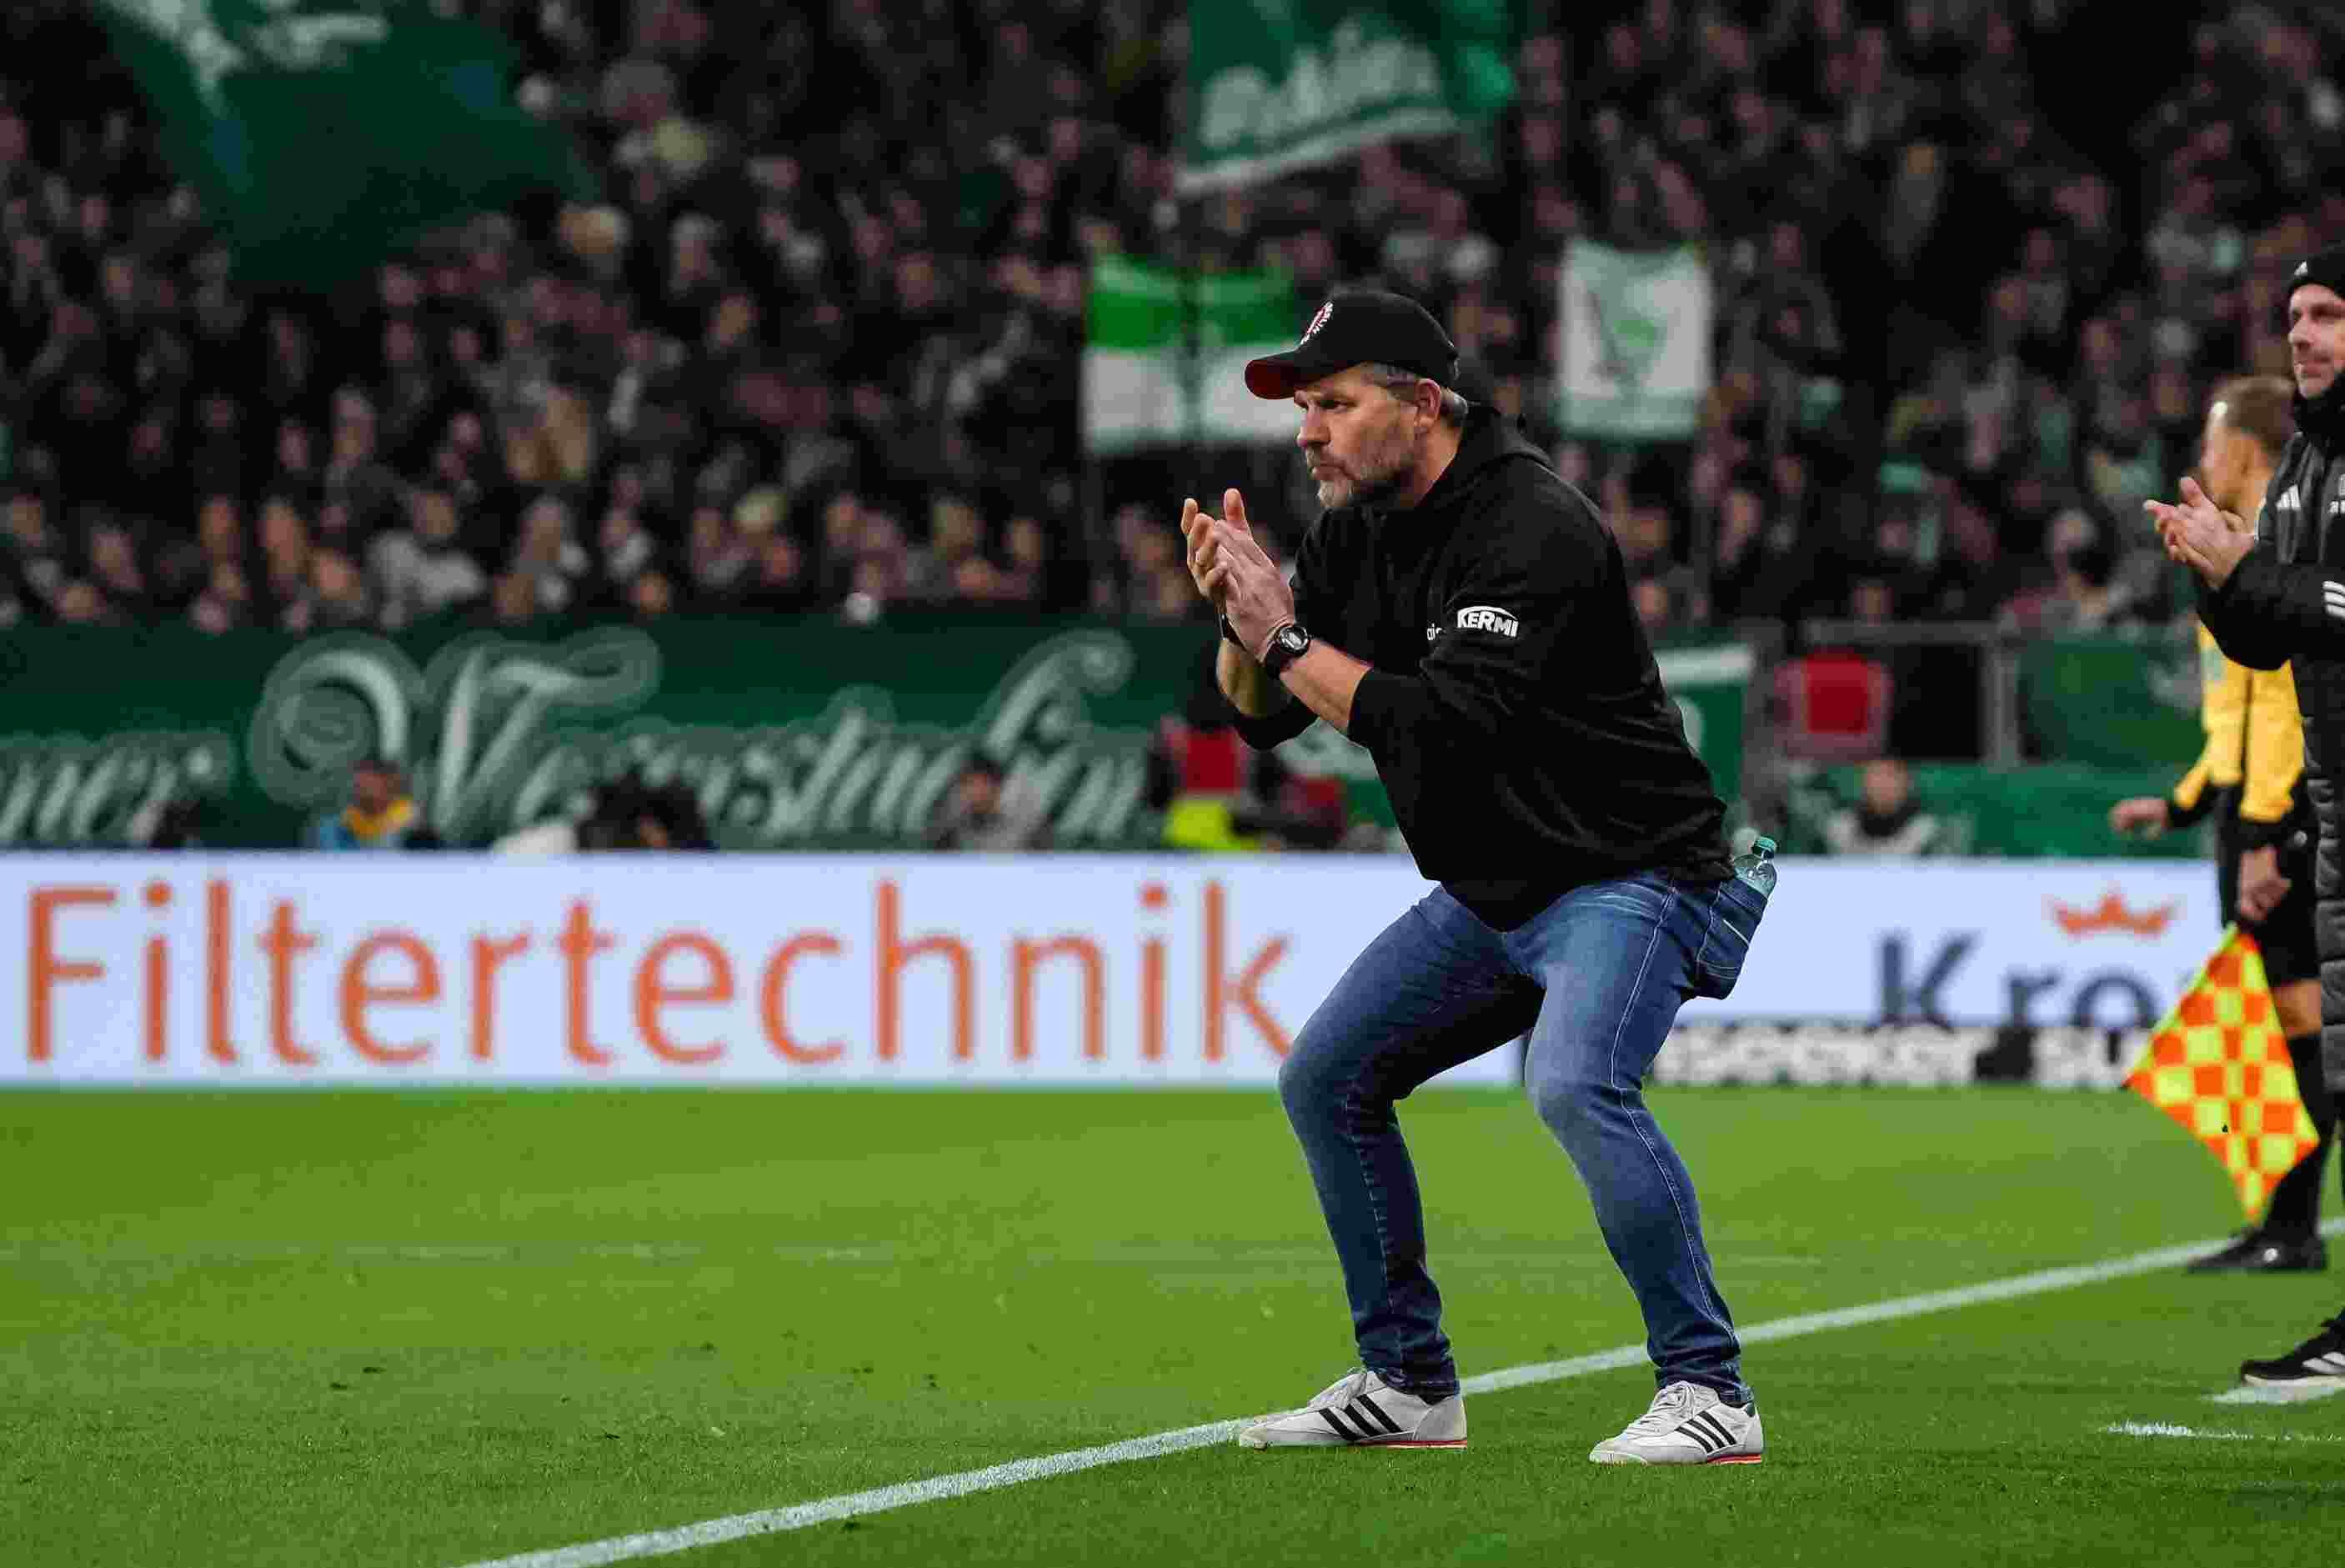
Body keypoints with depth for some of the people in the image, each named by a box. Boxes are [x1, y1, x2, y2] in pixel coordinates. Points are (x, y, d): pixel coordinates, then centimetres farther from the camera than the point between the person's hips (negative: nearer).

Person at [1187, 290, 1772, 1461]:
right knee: (1326, 1079, 10)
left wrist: (1291, 641, -26)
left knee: (1574, 1083, -32)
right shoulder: (1354, 531, 6)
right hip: (1489, 898, 10)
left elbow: (1449, 730, -32)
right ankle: (1409, 1385, 20)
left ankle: (1708, 1392, -25)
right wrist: (1243, 619, -12)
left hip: (1628, 873, -10)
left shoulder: (1530, 529, -22)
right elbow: (1260, 715, 8)